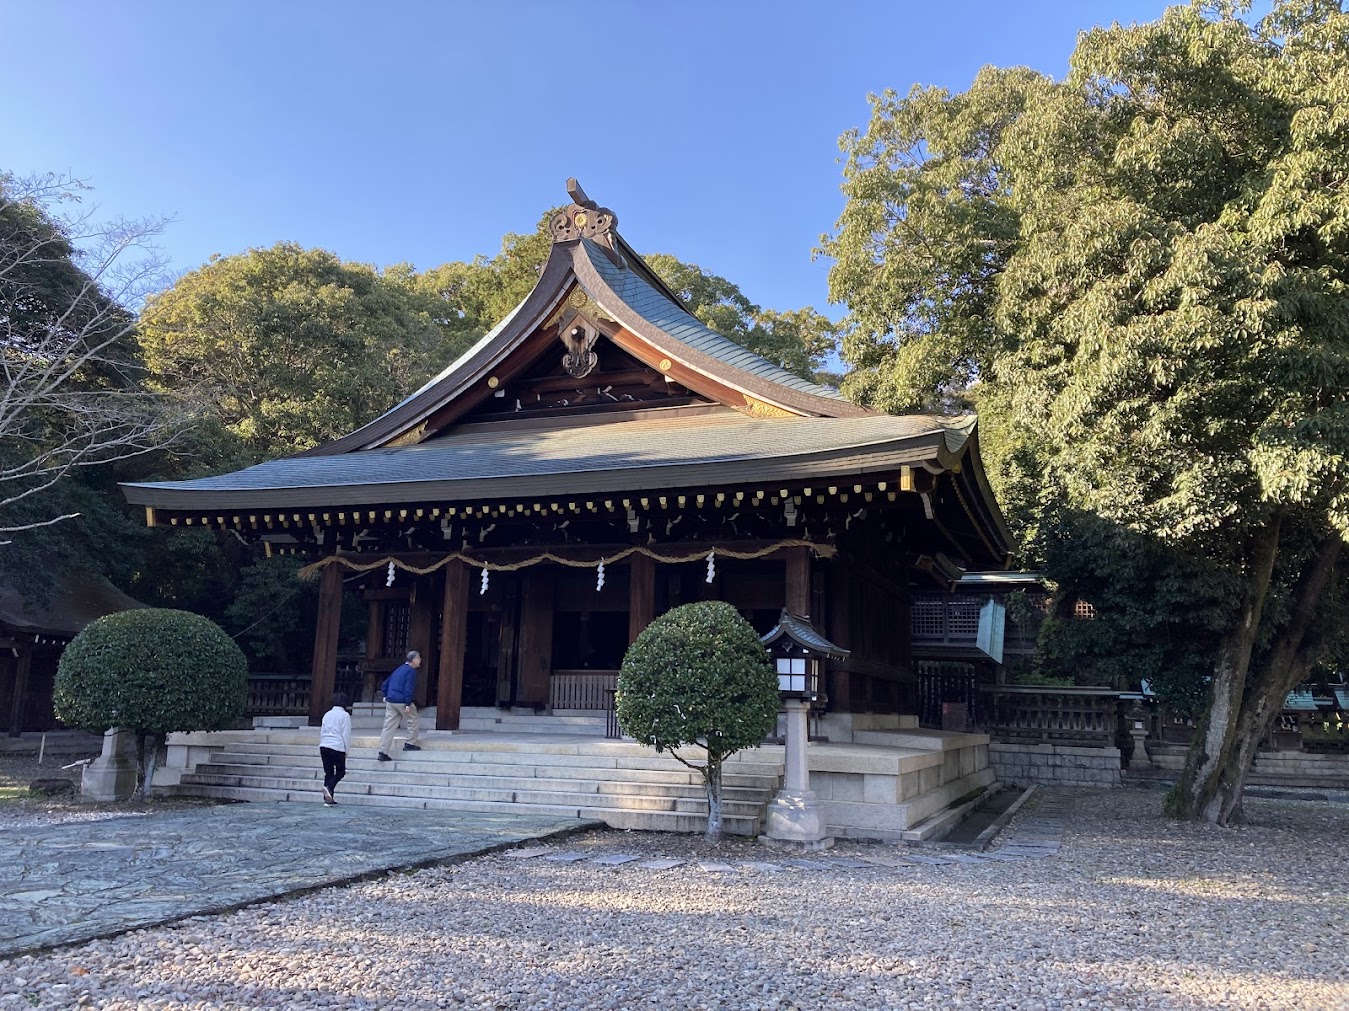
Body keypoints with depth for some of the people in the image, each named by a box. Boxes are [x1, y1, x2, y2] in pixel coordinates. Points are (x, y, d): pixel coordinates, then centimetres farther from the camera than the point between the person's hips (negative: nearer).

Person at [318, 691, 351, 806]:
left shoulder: (327, 714, 13)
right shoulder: (345, 715, -3)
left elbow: (321, 731, 17)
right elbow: (346, 734, -5)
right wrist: (347, 749, 2)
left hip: (324, 746, 5)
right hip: (338, 746, -5)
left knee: (328, 772, 9)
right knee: (341, 771, 9)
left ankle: (327, 800, 5)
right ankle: (329, 787, -17)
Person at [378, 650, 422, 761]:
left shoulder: (399, 669, 19)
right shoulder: (411, 671, -8)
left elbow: (385, 684, 22)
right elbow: (408, 688, -17)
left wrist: (385, 696, 25)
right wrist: (408, 704, -19)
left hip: (390, 701, 8)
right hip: (402, 701, -8)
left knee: (389, 727, 5)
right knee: (414, 719, 12)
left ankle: (383, 752, 1)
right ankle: (410, 743, 11)